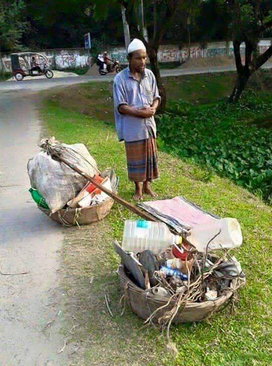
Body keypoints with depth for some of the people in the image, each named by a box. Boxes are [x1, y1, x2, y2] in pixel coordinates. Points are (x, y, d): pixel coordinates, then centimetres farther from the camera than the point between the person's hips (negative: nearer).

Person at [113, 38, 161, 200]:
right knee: (135, 158, 8)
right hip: (132, 128, -4)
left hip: (148, 124, 4)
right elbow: (120, 106, -13)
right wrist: (140, 112, -23)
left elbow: (156, 97, 9)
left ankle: (147, 185, 31)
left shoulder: (149, 75, 3)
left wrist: (153, 108, -13)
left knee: (150, 156, 13)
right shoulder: (120, 79, -11)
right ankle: (138, 189, 25)